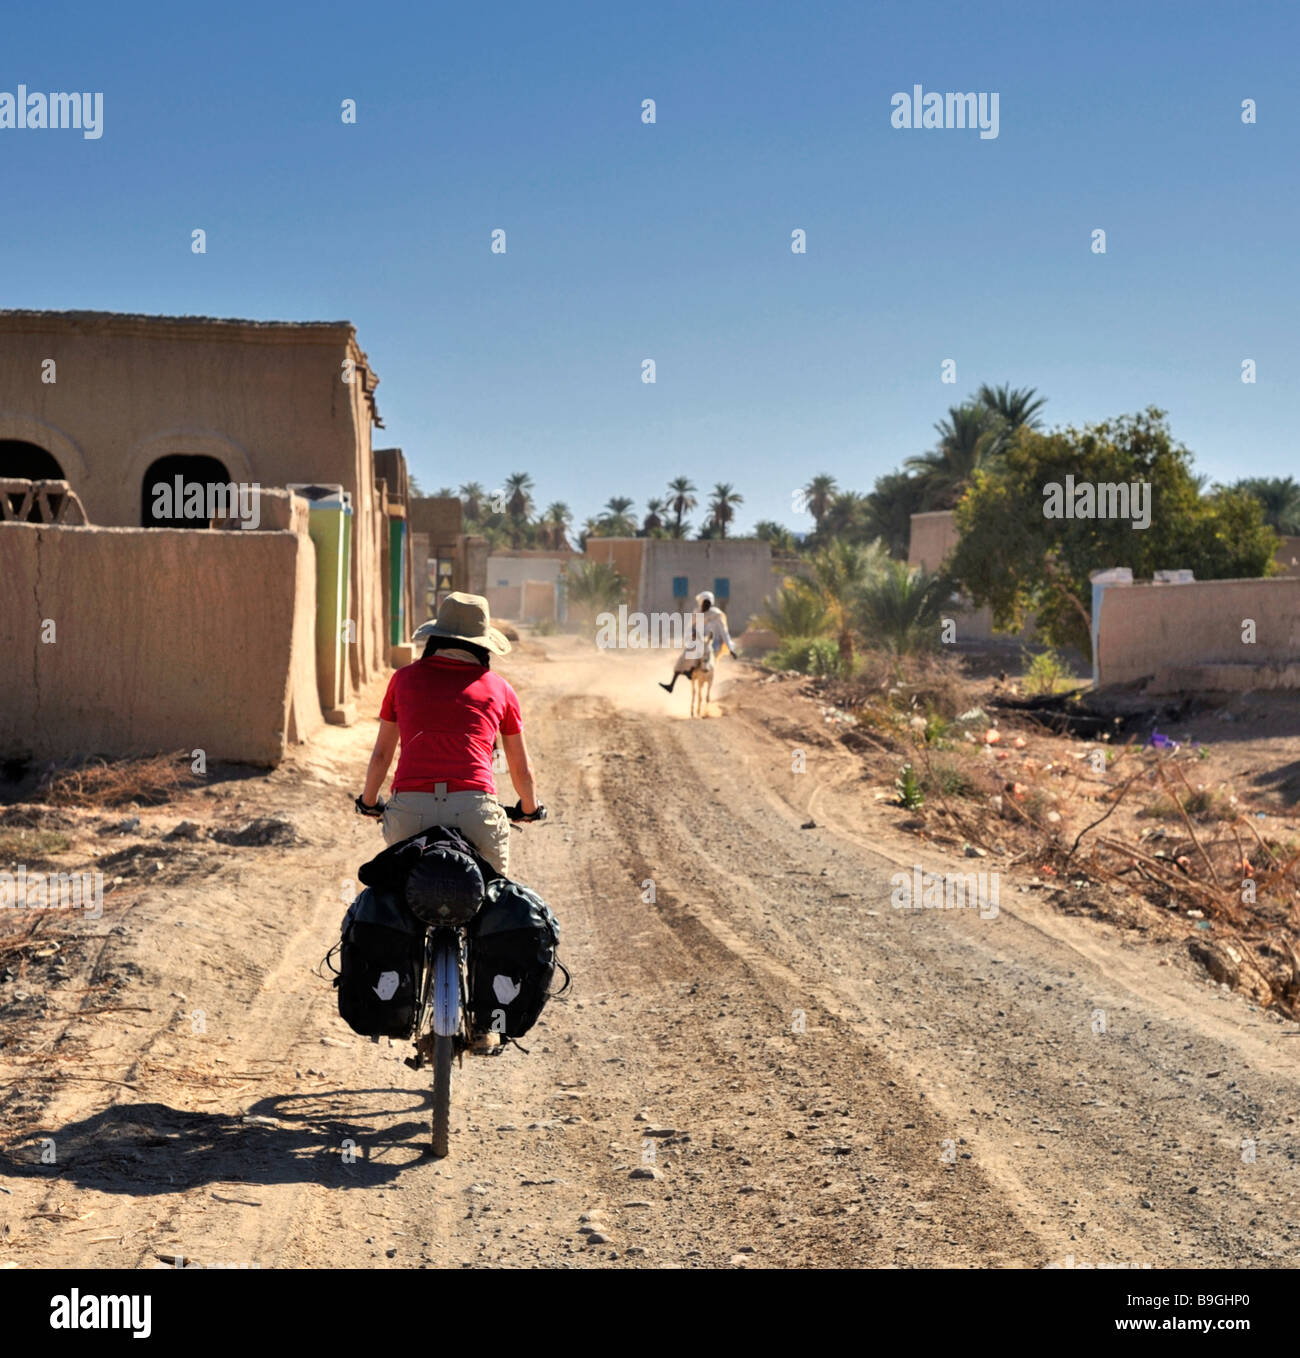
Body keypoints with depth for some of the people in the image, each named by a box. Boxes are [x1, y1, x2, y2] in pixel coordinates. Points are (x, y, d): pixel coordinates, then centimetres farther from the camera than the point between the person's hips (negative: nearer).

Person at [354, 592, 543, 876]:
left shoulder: (405, 677, 18)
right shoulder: (499, 689, 17)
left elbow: (381, 755, 25)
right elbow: (521, 770, 26)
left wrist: (368, 802, 43)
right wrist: (531, 808, 46)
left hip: (409, 811, 0)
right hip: (475, 809, 0)